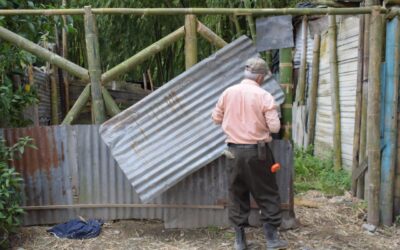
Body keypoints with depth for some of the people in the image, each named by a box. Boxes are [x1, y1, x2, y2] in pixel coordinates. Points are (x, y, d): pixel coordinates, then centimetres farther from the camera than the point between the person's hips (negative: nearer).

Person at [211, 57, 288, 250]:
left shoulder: (228, 93, 1)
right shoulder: (264, 96, -10)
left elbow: (216, 118, 11)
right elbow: (275, 127, -10)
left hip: (234, 150, 3)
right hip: (257, 151, -3)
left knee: (237, 195, 11)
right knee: (267, 195, 9)